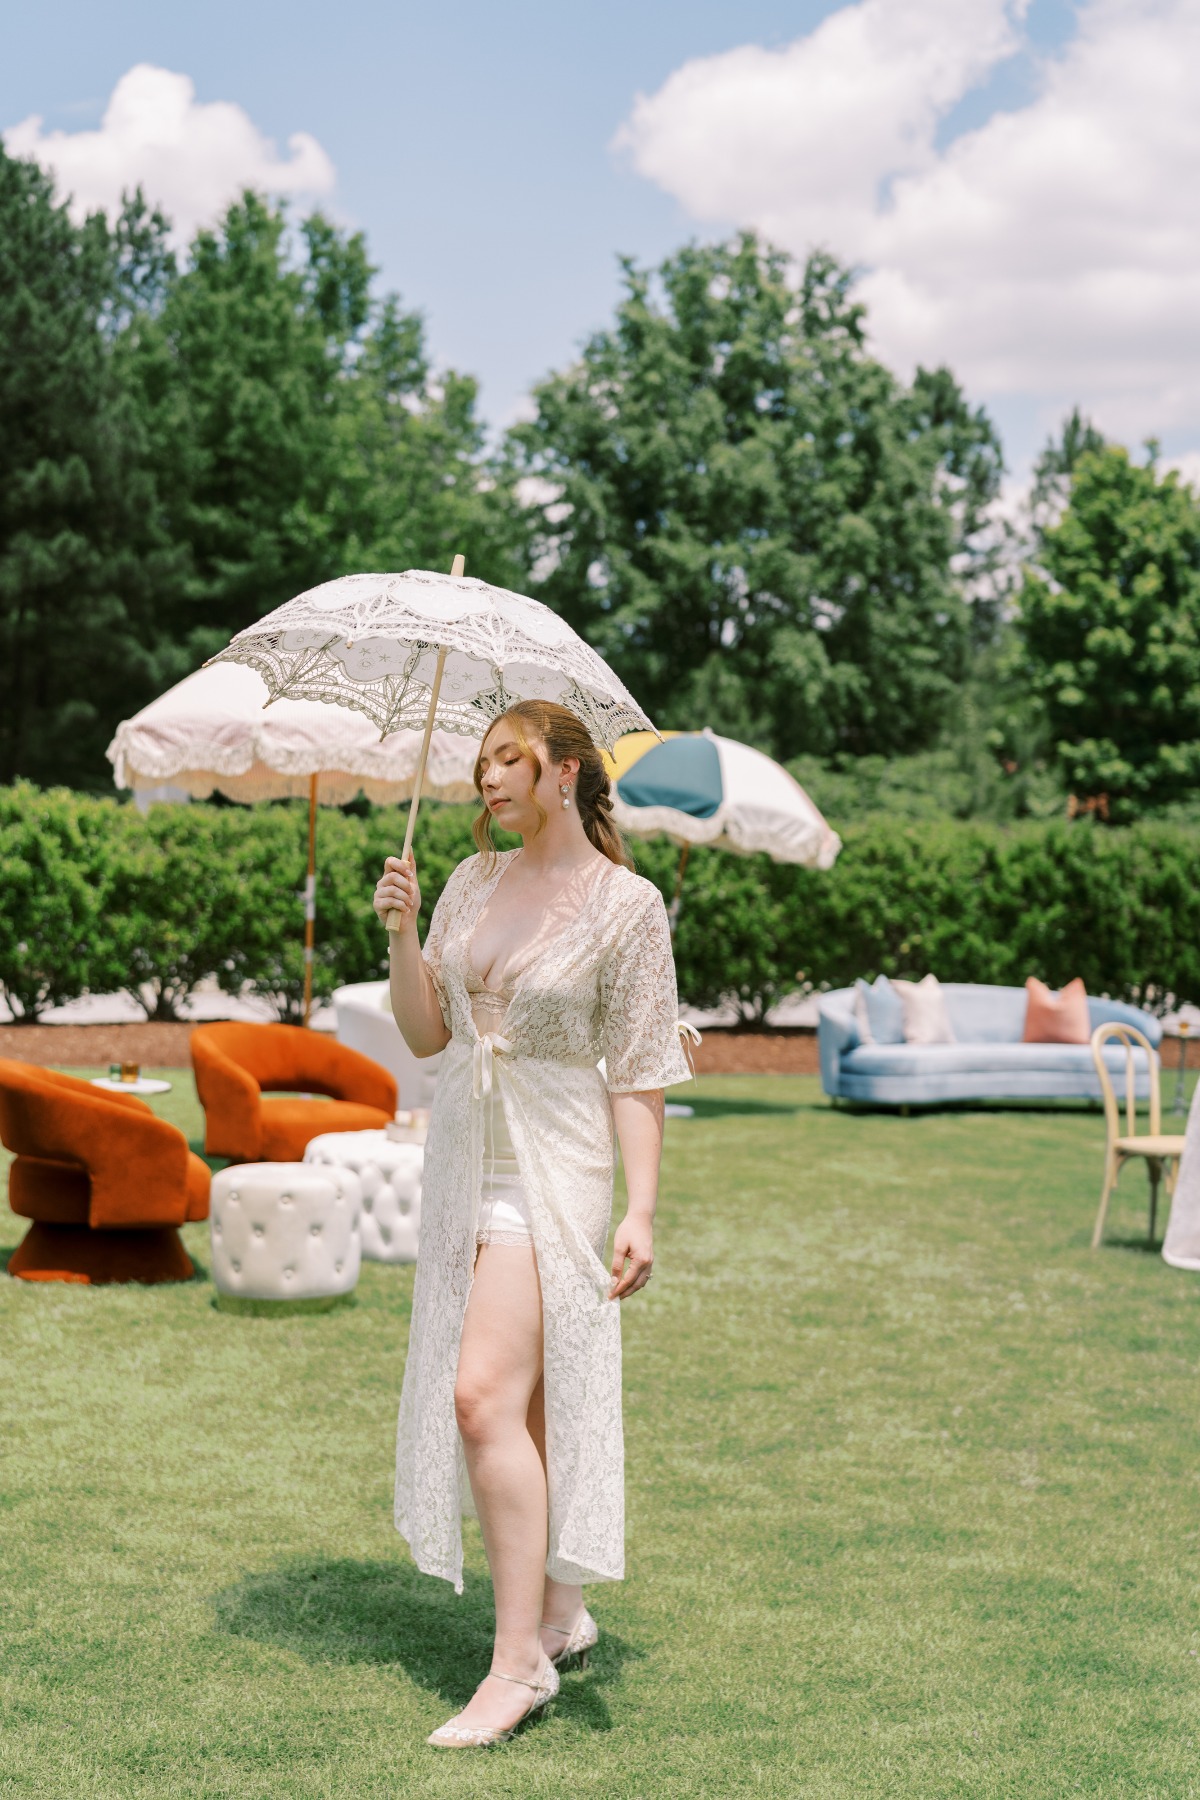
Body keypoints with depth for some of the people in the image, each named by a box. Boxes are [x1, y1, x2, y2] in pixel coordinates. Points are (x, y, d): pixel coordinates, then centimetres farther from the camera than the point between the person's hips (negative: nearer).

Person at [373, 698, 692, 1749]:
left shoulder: (626, 905, -8)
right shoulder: (474, 883, 9)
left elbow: (640, 1071, -9)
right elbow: (425, 1034, 10)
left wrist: (641, 1212, -15)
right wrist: (401, 932, -4)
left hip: (556, 1161, -7)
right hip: (467, 1152, 7)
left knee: (485, 1393, -17)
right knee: (519, 1401, 12)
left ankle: (520, 1660, -11)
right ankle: (560, 1613, 26)